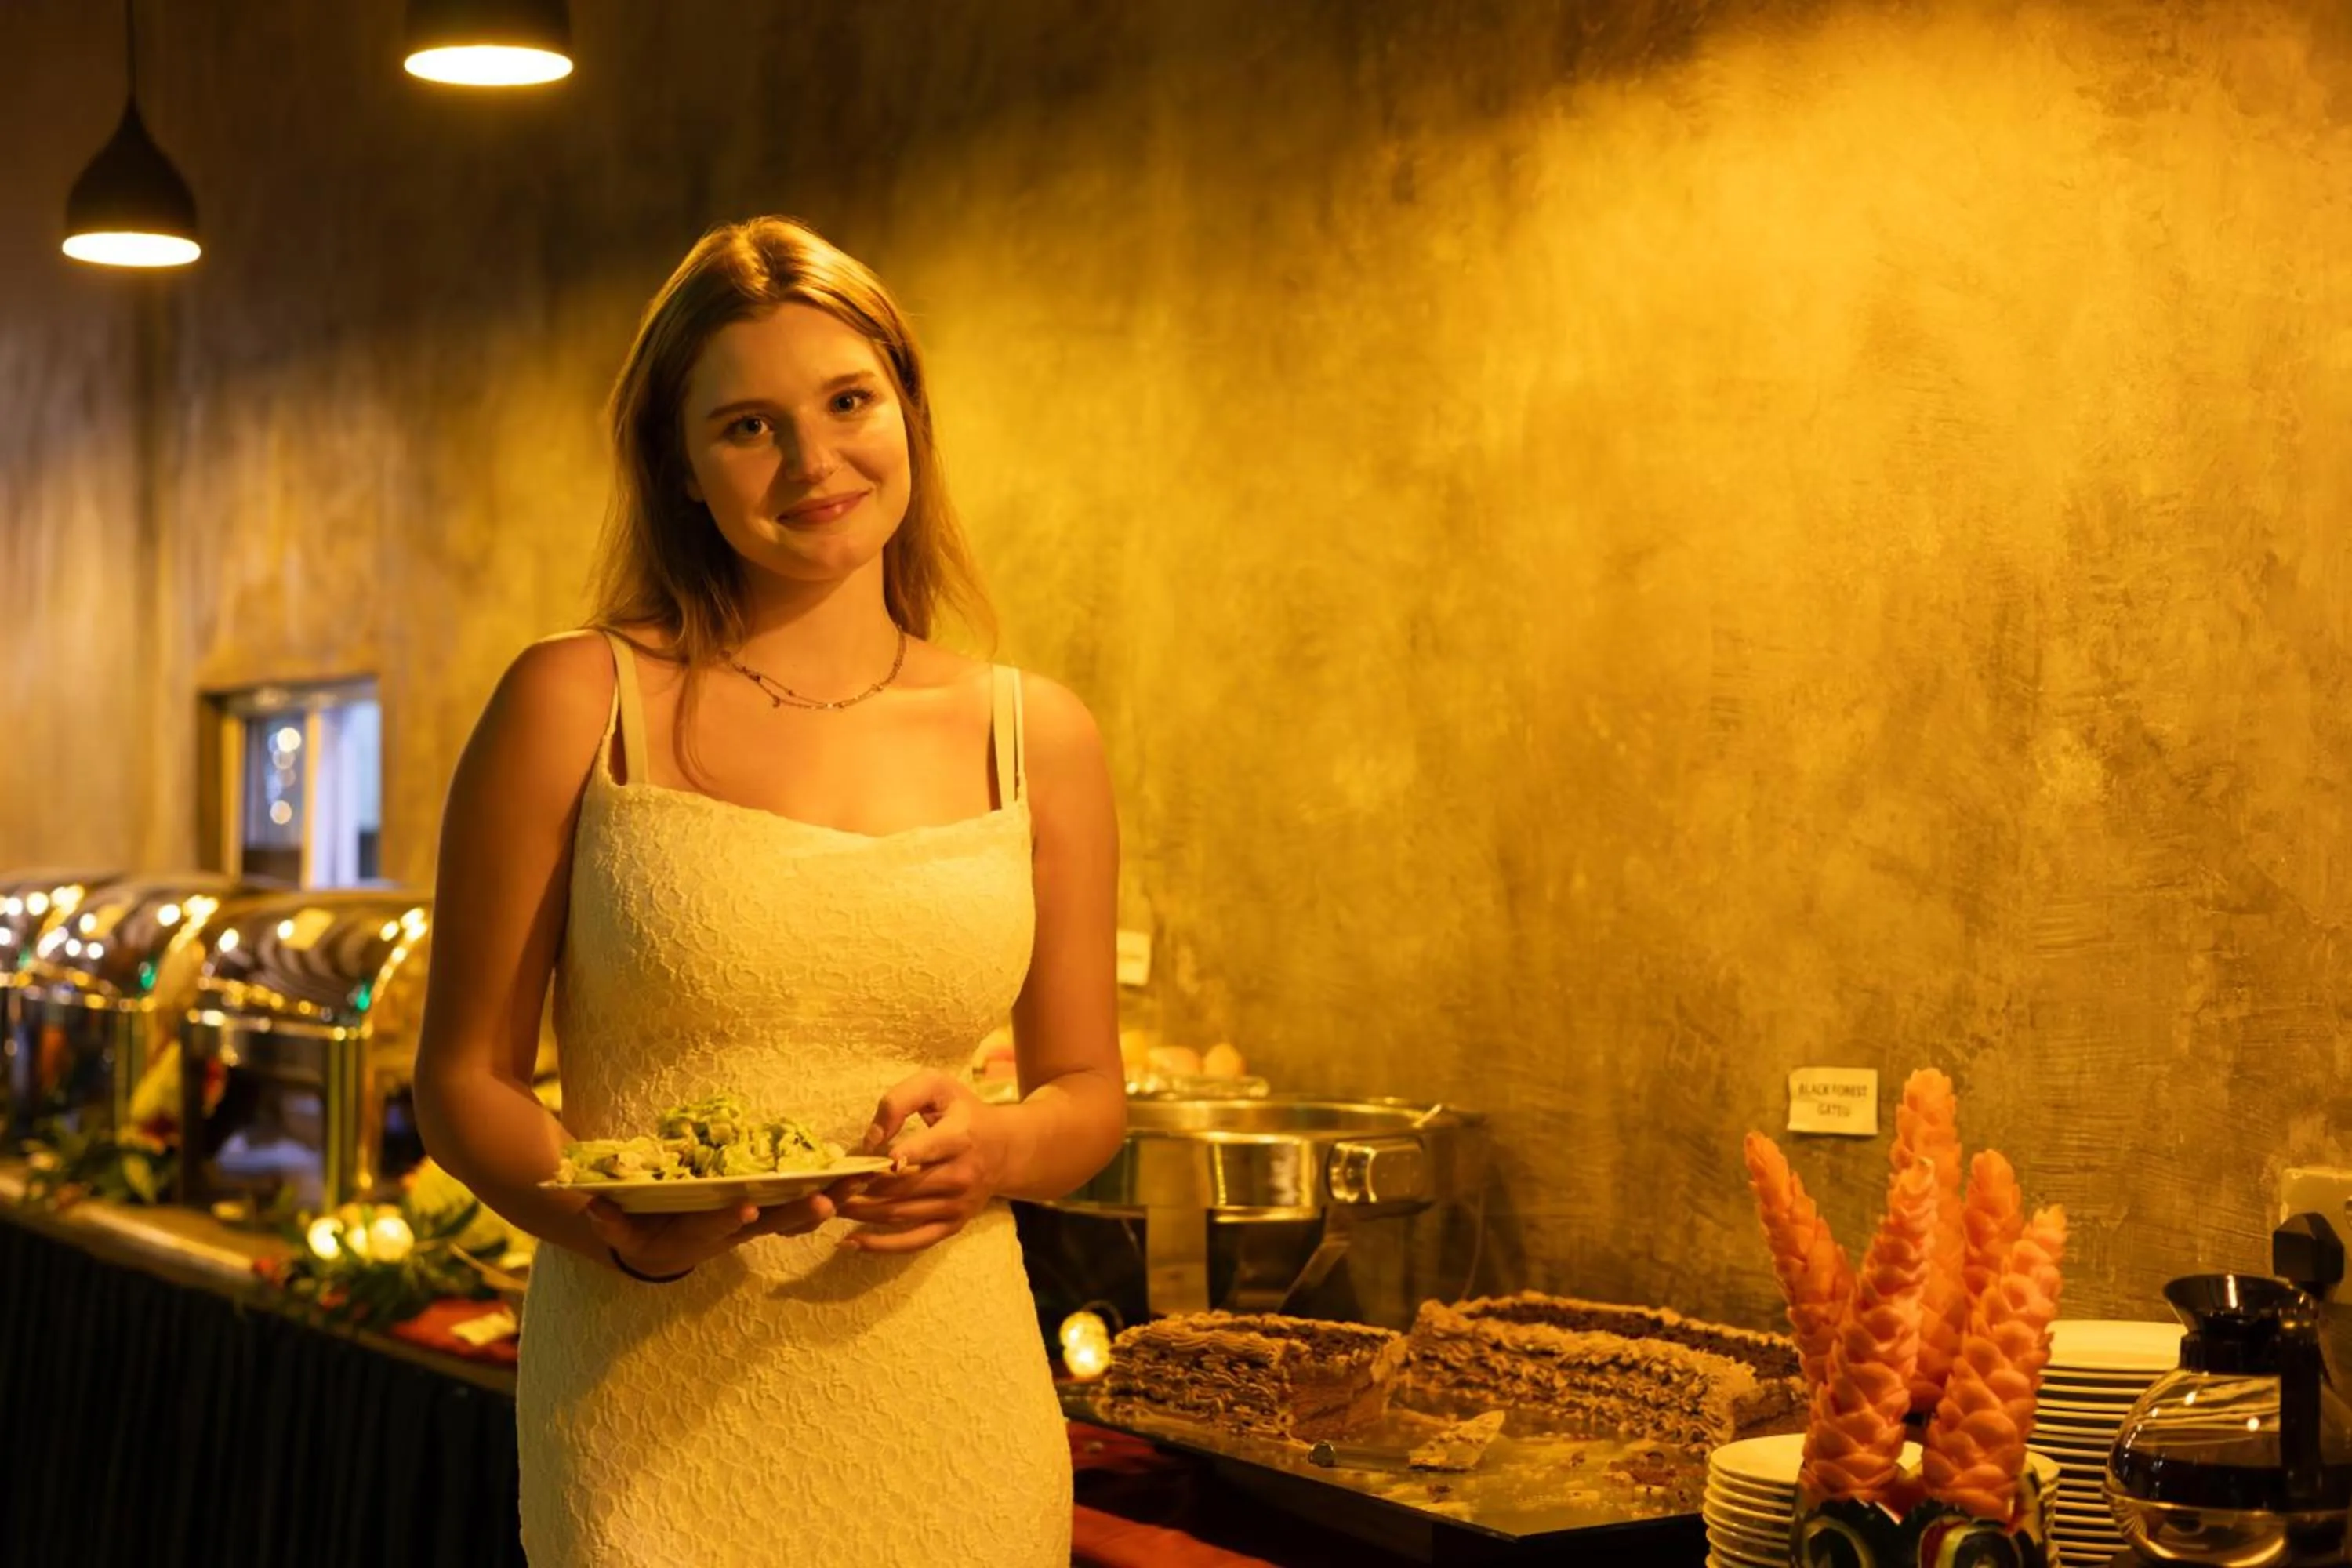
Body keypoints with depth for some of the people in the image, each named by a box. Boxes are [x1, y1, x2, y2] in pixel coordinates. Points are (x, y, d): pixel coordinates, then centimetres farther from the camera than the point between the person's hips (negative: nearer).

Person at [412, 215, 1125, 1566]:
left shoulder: (1036, 738, 4)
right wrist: (622, 1230, -17)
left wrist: (989, 1150, -9)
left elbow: (1088, 1091, 12)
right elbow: (467, 1078, 0)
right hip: (660, 1416, -2)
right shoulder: (576, 707, -3)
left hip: (950, 1411, 3)